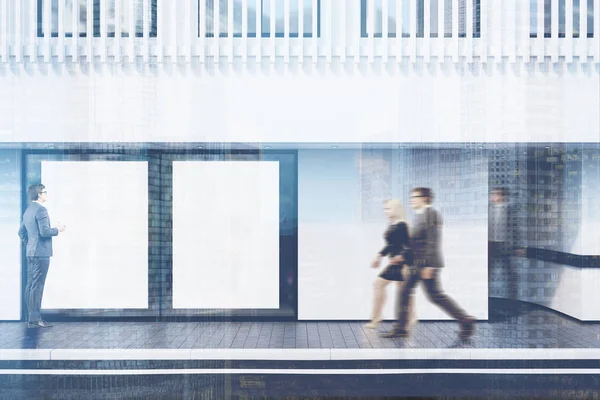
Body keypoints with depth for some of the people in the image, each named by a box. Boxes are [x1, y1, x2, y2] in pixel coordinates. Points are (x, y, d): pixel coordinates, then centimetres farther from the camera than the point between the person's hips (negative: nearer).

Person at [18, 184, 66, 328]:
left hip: (31, 253, 10)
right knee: (37, 286, -7)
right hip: (41, 253, -10)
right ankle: (35, 319, -5)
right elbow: (44, 231, -20)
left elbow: (21, 232, 20)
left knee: (30, 285, 11)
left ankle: (30, 317, 18)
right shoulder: (41, 210, -14)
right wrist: (58, 229, -5)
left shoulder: (28, 210, 16)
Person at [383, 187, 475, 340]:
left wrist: (429, 265, -23)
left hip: (427, 264, -10)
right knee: (404, 293, 7)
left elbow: (434, 241, -20)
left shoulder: (431, 214, -13)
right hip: (417, 264, 10)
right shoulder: (419, 216, 16)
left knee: (436, 296, -4)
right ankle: (401, 328, 12)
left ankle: (465, 320, 10)